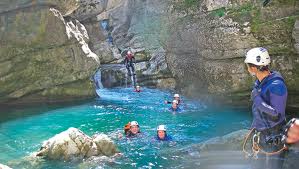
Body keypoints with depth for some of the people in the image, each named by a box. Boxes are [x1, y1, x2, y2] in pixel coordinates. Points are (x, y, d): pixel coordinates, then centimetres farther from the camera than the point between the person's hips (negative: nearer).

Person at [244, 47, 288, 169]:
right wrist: (254, 127, 20)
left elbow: (276, 116, -27)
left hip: (274, 138, -9)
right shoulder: (259, 83, 3)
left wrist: (257, 99, -26)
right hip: (260, 135, 9)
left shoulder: (276, 85, -24)